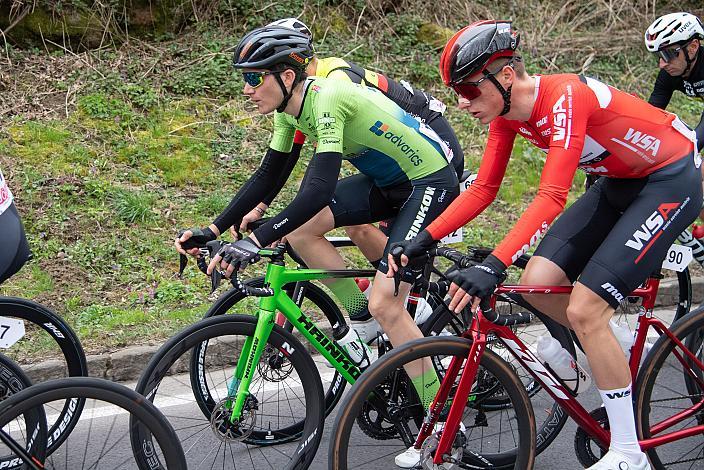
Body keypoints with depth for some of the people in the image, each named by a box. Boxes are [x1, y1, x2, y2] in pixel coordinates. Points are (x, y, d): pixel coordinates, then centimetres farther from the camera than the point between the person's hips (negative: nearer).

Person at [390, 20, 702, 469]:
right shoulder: (508, 112, -6)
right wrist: (423, 240, -11)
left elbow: (552, 197, -38)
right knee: (537, 284, -7)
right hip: (621, 181, 8)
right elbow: (483, 189, -2)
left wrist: (493, 265, -47)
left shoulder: (565, 97, -30)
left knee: (584, 310, -17)